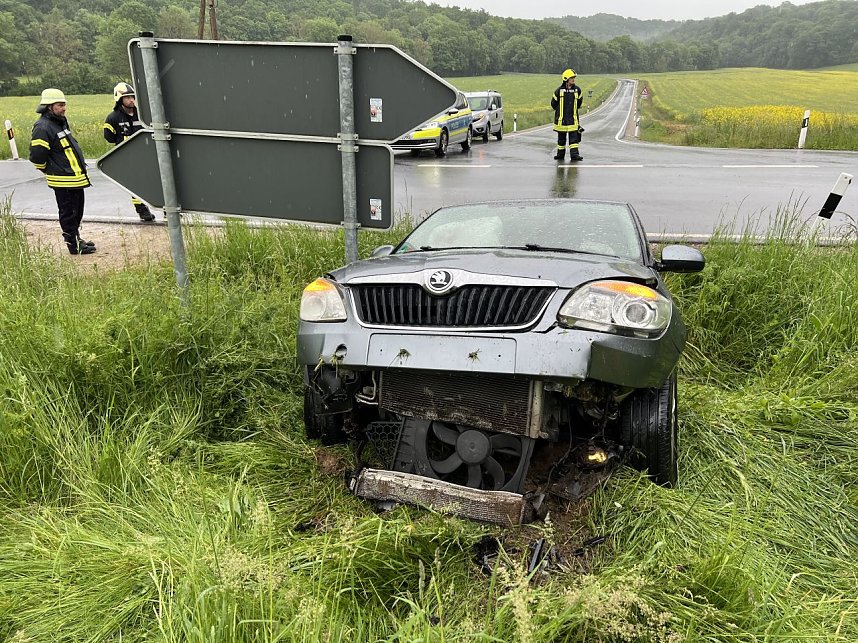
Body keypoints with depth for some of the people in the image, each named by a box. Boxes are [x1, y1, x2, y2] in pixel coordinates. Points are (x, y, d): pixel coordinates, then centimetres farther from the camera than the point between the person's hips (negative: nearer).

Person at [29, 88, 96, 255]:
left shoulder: (61, 122, 14)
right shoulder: (42, 128, -16)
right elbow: (37, 157, -18)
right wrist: (51, 171, -4)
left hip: (76, 177, 9)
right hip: (64, 181, -9)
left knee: (77, 212, 19)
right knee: (68, 213, 0)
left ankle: (76, 238, 33)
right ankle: (74, 246, 8)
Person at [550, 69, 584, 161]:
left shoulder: (577, 90, 1)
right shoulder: (559, 90, -6)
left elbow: (579, 100, 20)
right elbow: (553, 103, 6)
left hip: (573, 118, 1)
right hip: (561, 119, -1)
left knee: (574, 136, -5)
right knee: (561, 137, 9)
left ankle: (574, 154, -7)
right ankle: (560, 154, 20)